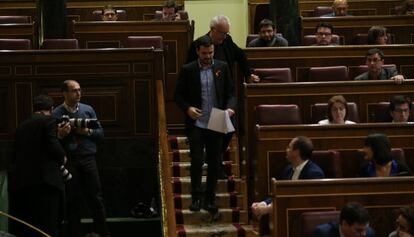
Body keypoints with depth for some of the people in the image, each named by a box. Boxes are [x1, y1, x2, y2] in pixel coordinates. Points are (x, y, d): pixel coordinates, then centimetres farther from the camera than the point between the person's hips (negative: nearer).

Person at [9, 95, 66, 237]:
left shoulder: (22, 126, 19)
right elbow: (53, 145, -12)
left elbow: (18, 151, 17)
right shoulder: (48, 121, 0)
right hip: (45, 178, -6)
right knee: (48, 225, -6)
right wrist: (62, 157, 8)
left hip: (20, 180, 6)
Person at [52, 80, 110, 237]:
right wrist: (61, 135, -20)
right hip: (68, 161, -2)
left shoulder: (88, 110, 9)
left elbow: (100, 133, 10)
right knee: (72, 201, 3)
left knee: (95, 198, 1)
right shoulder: (56, 114, 0)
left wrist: (88, 132, -8)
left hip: (88, 158, 2)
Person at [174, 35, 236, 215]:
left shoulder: (222, 67, 4)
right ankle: (196, 197, 4)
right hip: (196, 123, -2)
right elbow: (178, 95, 3)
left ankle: (210, 199, 16)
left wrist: (230, 107, -12)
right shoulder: (187, 70, -1)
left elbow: (231, 92, 7)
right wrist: (187, 108, -15)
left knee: (214, 162, 6)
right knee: (197, 160, -8)